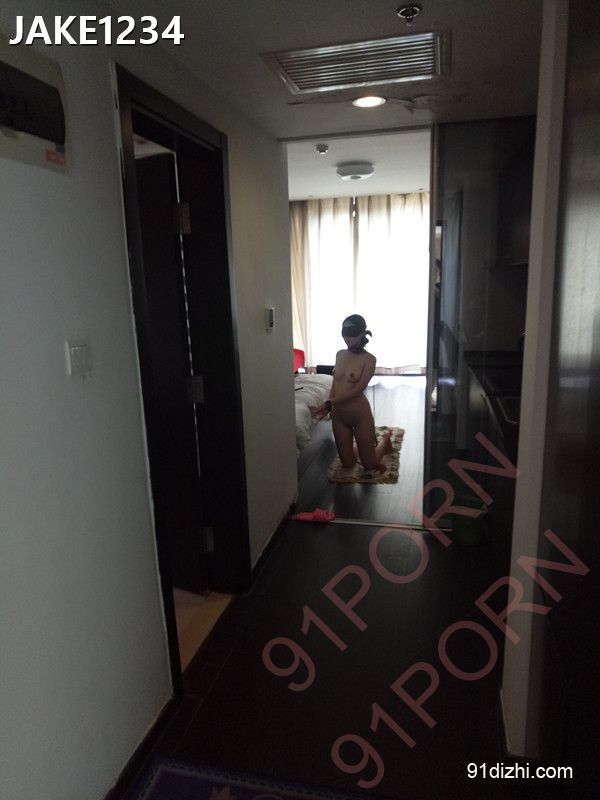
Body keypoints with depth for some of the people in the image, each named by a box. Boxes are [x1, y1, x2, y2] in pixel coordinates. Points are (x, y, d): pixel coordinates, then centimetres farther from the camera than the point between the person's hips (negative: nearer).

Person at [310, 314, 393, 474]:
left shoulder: (369, 359, -14)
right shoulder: (340, 354, 4)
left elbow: (357, 390, -19)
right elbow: (335, 384, 9)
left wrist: (329, 403, -23)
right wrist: (328, 407, -8)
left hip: (360, 415, -5)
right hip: (339, 415, 5)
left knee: (369, 466, 8)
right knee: (347, 464, 13)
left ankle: (385, 440, 37)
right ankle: (367, 442, 40)